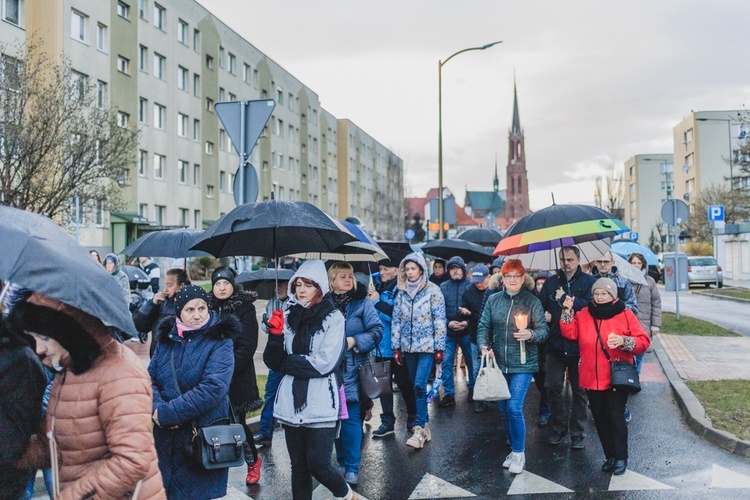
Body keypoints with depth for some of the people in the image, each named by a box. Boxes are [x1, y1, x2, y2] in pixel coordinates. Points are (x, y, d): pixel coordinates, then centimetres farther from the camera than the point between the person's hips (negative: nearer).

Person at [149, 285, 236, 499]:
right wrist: (157, 408, -16)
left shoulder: (219, 341, -9)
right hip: (166, 435, 5)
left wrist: (169, 413, -20)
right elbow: (150, 378, 5)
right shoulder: (167, 338, 6)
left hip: (204, 435, -4)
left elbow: (213, 387, -21)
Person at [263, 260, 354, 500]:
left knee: (317, 464, -3)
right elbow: (273, 362, 3)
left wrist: (288, 362, -7)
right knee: (299, 466, 11)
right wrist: (276, 336, -14)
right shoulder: (287, 315, 6)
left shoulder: (333, 317, -5)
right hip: (292, 402, 4)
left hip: (321, 403, -4)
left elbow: (325, 362, -14)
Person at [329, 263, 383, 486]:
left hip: (352, 369, -3)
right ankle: (341, 461, 25)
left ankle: (351, 468, 6)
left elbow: (377, 330, -4)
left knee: (351, 417, -4)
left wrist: (354, 340, -15)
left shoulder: (362, 302, 0)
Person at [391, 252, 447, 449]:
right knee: (417, 387, 8)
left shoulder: (433, 291, -4)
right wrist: (396, 347, 4)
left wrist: (439, 348, -8)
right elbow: (396, 320, 9)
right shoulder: (402, 292, 8)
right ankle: (425, 426, 19)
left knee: (420, 386, -14)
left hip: (427, 346, -4)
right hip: (408, 347, 5)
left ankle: (420, 430, -11)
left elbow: (440, 320, -5)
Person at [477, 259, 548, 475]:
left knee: (514, 408, -12)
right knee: (503, 409, 10)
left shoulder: (532, 301, -2)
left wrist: (531, 334, -24)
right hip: (499, 362, 4)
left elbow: (543, 330, -4)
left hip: (523, 364, -4)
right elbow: (484, 327, 6)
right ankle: (514, 449, 28)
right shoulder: (493, 300, 6)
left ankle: (519, 453, 5)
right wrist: (484, 346, -11)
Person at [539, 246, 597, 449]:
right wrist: (544, 316, -10)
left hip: (579, 346, -3)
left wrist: (565, 298, -13)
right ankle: (559, 427, 23)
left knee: (579, 390, 6)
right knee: (553, 387, 6)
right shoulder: (551, 282, 10)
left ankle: (577, 432, 17)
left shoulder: (588, 282, -1)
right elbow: (541, 306, 10)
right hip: (555, 344, 3)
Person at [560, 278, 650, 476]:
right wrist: (568, 312, -7)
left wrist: (624, 341, -21)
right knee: (600, 418, 9)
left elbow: (643, 341, -4)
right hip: (592, 379, 4)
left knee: (615, 416, -7)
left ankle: (621, 458, 7)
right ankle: (610, 456, 22)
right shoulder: (583, 314, 8)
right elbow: (570, 333, 2)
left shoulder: (625, 314, -1)